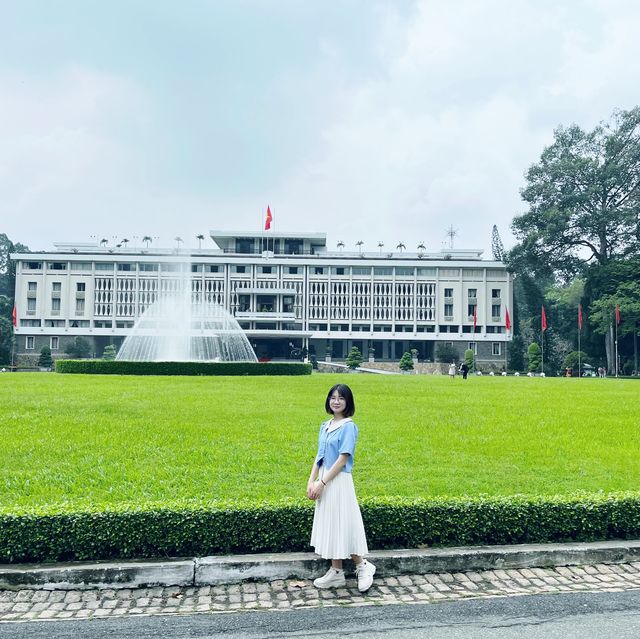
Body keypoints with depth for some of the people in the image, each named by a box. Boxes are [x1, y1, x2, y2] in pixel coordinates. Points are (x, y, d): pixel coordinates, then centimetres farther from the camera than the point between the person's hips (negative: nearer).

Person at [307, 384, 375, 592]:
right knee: (329, 526, 12)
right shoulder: (325, 426, 10)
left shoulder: (348, 426, -12)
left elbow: (343, 459, -17)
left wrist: (321, 483, -17)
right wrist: (311, 481, 0)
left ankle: (363, 567, 16)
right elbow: (319, 456, 11)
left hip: (339, 481, -7)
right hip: (324, 482, 8)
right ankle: (336, 572, 22)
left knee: (342, 525, -1)